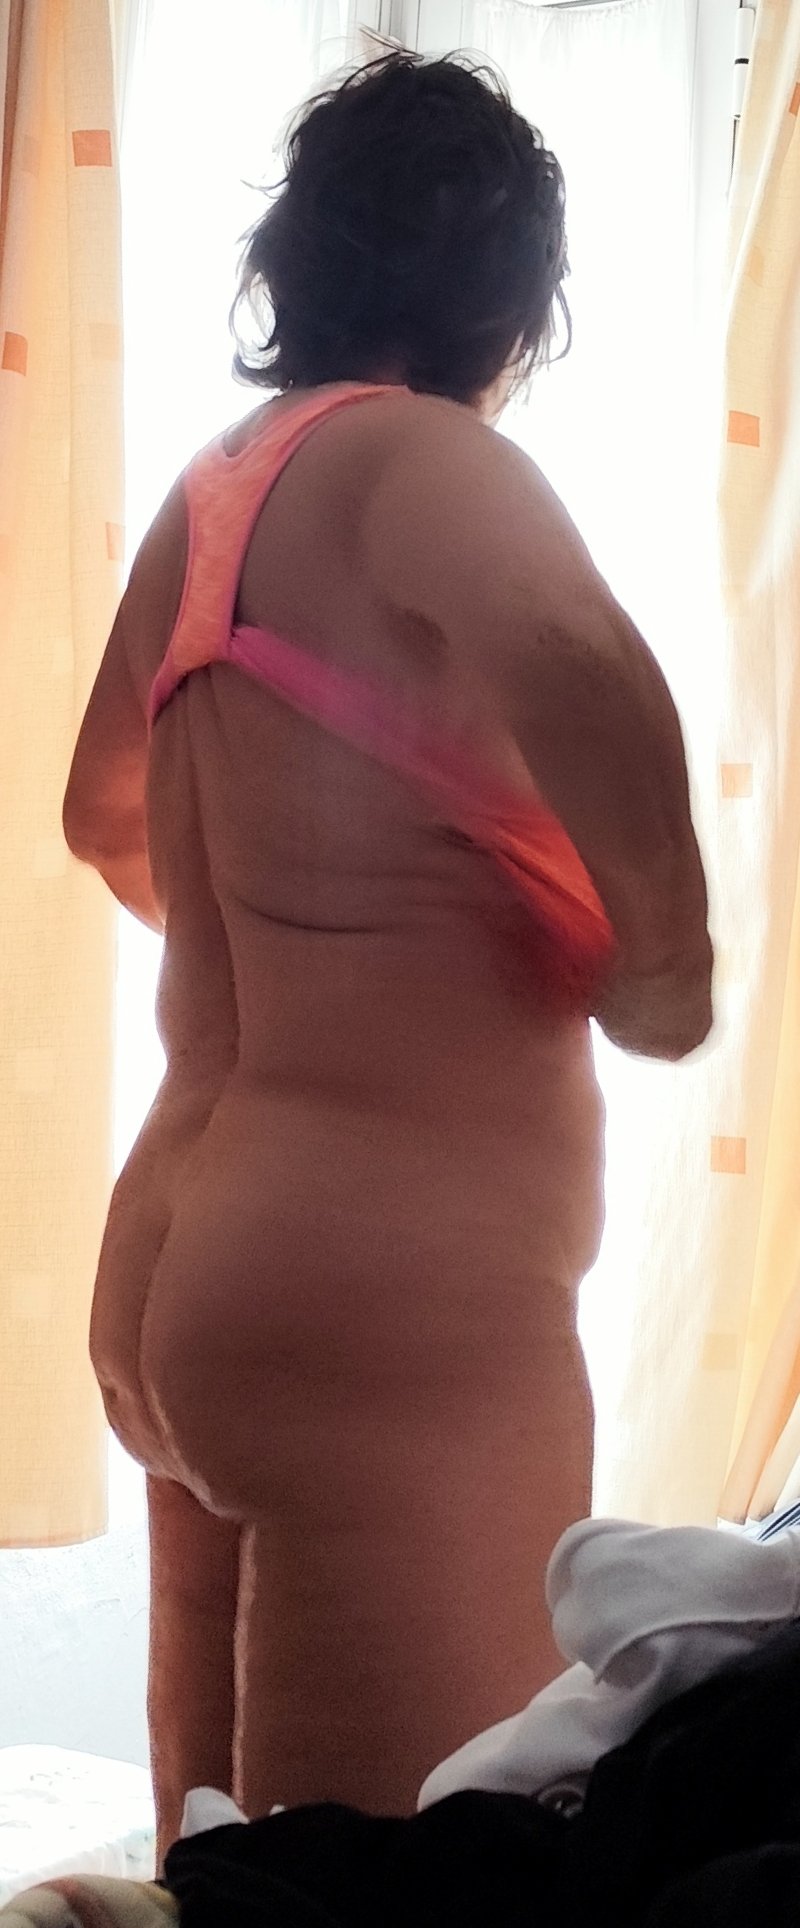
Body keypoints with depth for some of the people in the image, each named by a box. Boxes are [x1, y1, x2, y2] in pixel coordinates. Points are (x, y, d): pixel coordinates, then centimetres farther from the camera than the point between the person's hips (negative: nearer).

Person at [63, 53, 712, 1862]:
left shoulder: (213, 496, 13)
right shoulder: (411, 458, -10)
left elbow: (107, 811, 30)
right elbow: (582, 676, -34)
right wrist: (669, 963, -17)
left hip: (192, 1249, 9)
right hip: (396, 1298, -9)